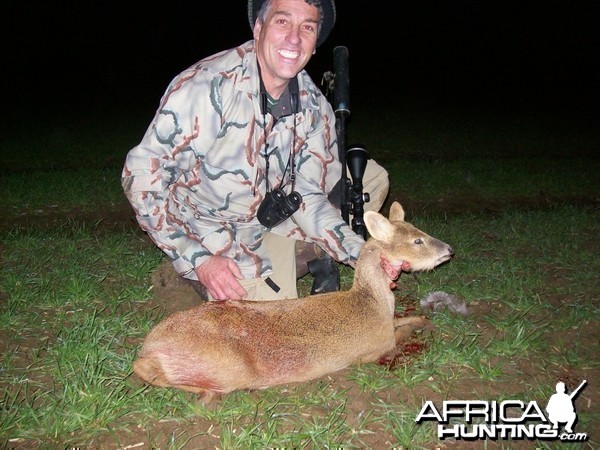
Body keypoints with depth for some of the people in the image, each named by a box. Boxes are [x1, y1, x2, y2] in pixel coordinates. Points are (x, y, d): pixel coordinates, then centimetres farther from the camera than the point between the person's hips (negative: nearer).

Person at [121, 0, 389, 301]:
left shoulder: (314, 106, -7)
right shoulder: (209, 85, -25)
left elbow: (309, 197, -4)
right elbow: (141, 173, -23)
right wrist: (199, 260, -27)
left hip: (269, 224, 6)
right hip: (209, 237, -5)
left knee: (372, 176, 0)